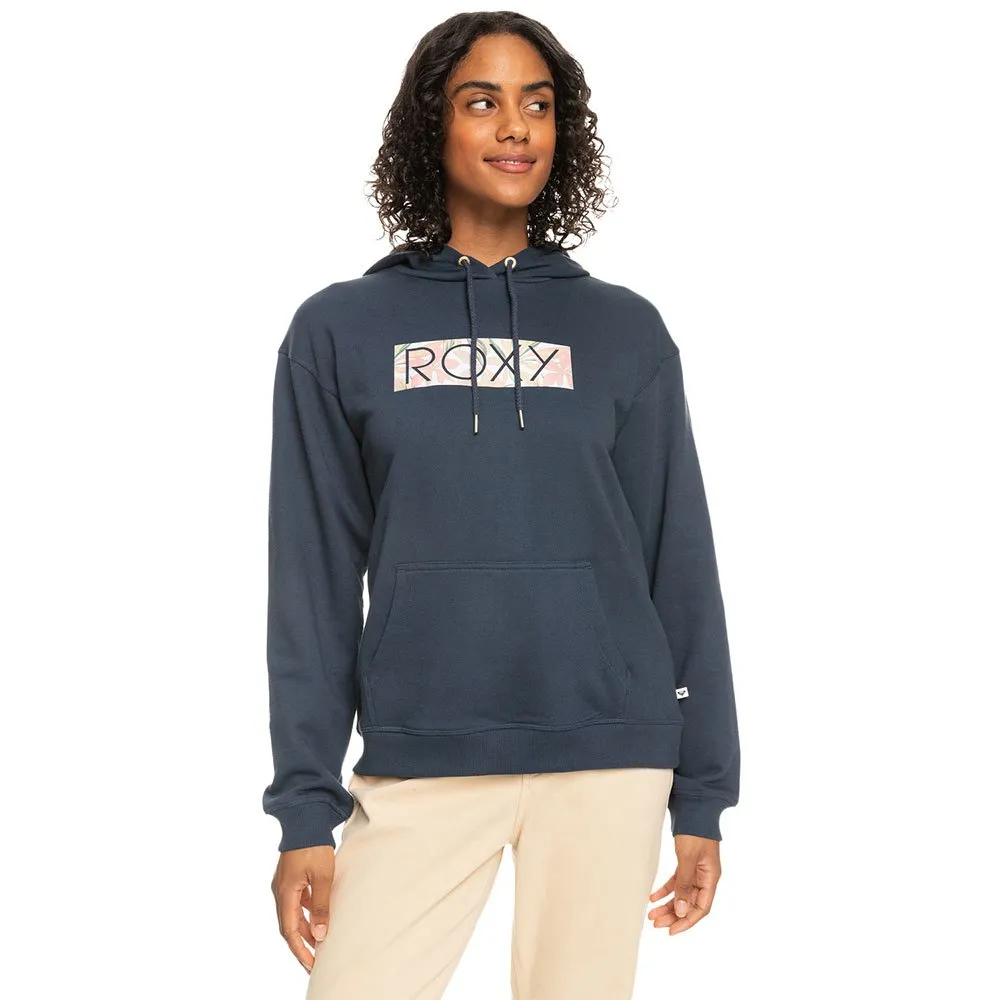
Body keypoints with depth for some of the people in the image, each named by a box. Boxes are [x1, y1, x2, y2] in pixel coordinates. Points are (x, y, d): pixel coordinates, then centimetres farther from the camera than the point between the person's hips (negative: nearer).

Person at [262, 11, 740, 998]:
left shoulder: (623, 329, 8)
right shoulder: (341, 330, 6)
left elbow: (680, 565, 8)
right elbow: (313, 577, 4)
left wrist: (701, 798, 5)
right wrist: (306, 805, -2)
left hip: (609, 759, 1)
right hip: (419, 761, 0)